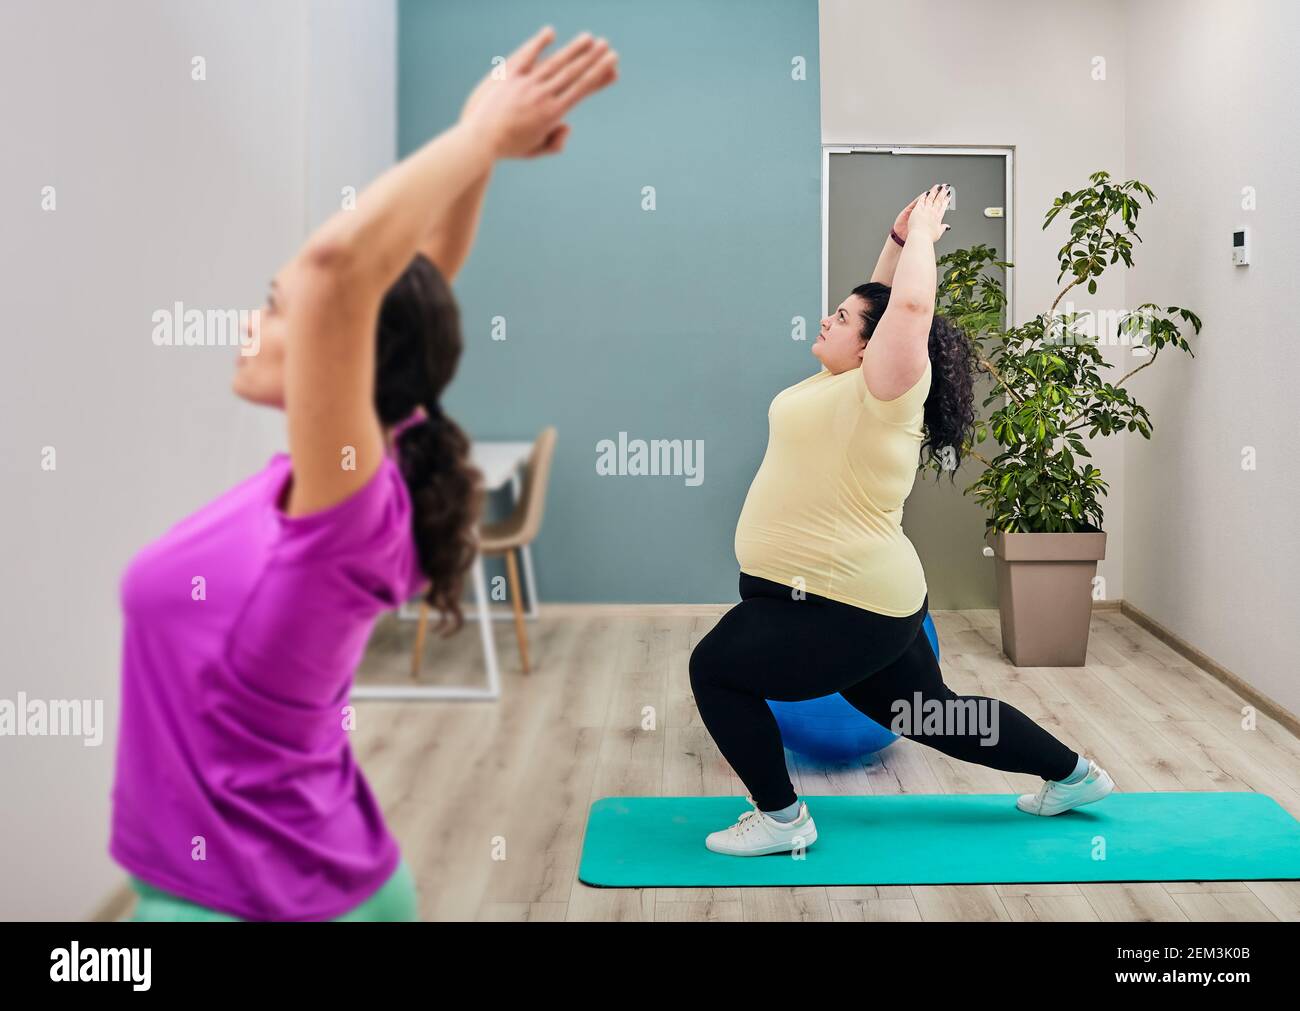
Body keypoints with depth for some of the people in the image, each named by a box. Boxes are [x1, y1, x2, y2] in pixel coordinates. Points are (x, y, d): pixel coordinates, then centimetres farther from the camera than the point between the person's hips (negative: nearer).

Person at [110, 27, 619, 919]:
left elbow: (339, 261, -36)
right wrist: (483, 143, -5)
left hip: (248, 900, -8)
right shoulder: (344, 485, -4)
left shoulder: (349, 511, -24)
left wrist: (483, 136, -25)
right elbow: (416, 285, 4)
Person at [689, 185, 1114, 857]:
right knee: (934, 715, 21)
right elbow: (879, 301, 19)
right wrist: (900, 237, 9)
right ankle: (1073, 775, 34)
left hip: (846, 611, -10)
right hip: (863, 599, 10)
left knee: (715, 669, -4)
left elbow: (910, 306, -27)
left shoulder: (880, 394, -17)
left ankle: (780, 821, 4)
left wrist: (923, 235, -13)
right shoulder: (848, 385, 7)